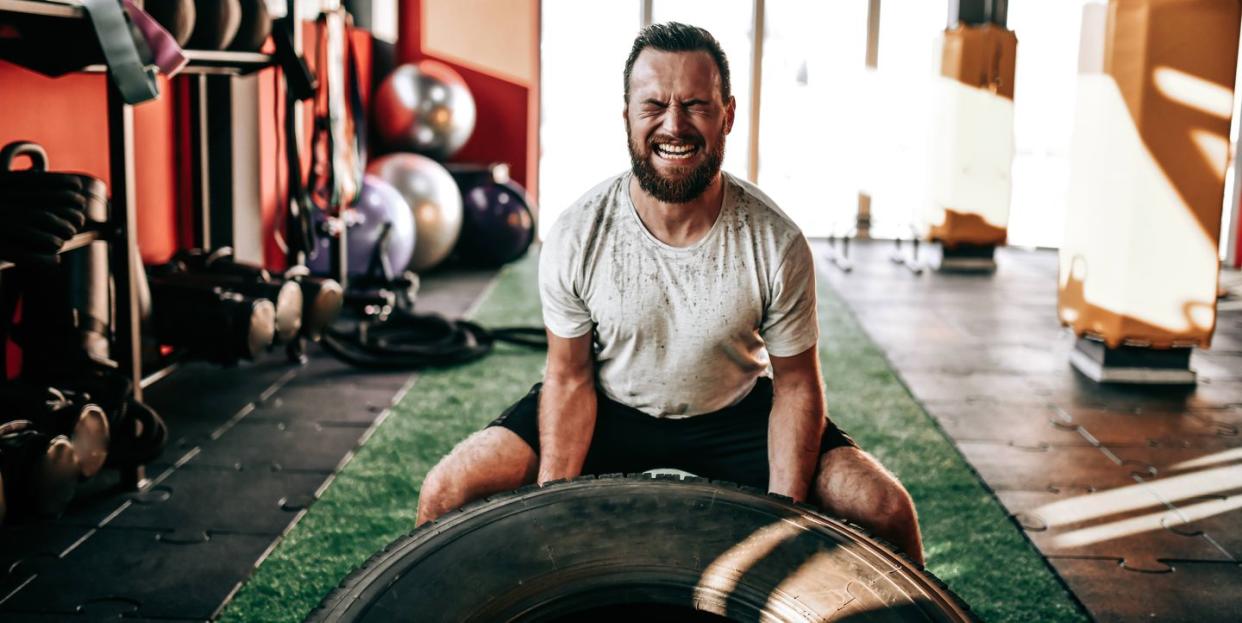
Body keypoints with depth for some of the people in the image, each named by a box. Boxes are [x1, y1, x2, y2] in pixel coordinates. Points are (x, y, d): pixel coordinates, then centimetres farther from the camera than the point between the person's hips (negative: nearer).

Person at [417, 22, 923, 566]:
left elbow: (795, 385, -10)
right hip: (607, 407, 0)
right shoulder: (575, 238, -19)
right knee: (447, 494, -17)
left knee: (886, 512, -17)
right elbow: (570, 378, -9)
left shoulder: (778, 245, -20)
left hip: (736, 415, 0)